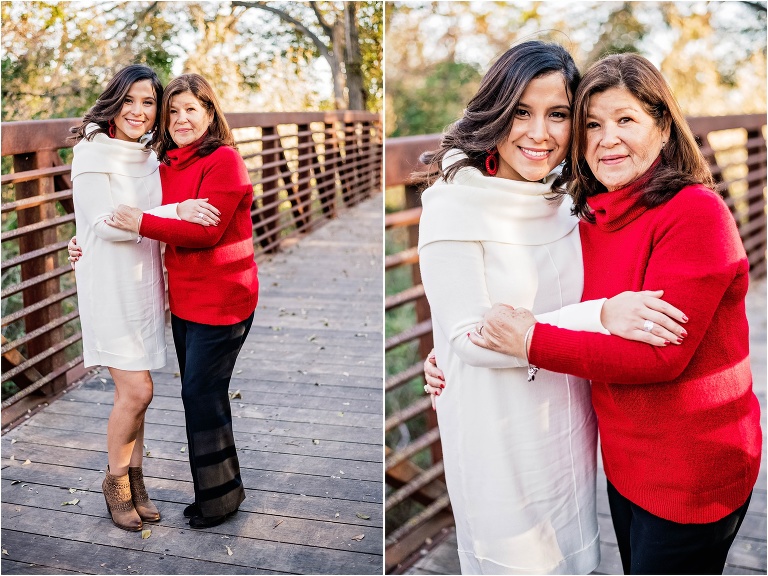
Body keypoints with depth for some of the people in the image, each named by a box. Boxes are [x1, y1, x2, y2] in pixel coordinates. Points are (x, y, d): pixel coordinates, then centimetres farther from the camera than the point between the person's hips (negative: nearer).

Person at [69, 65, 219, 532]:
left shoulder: (151, 159, 11)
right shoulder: (92, 155, -10)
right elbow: (106, 224, -19)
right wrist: (175, 212, -23)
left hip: (145, 283, 6)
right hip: (110, 285, -6)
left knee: (136, 391, 11)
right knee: (137, 390, -8)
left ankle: (134, 480, 26)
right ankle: (115, 480, 16)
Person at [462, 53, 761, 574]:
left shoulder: (696, 213, -20)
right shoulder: (594, 219, 3)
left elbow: (660, 352, -26)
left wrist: (531, 342, -24)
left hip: (691, 472, -7)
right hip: (625, 459, 7)